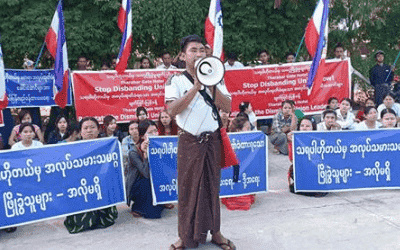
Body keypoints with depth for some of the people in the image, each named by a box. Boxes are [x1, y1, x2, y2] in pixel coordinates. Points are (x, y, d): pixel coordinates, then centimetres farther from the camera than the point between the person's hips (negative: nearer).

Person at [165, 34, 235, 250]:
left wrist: (211, 85, -14)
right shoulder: (176, 81, 1)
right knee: (188, 187, 3)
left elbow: (227, 107, -3)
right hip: (189, 141, -2)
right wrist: (196, 87, -18)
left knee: (212, 186, 10)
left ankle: (215, 232, 22)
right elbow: (172, 110, -15)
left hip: (212, 140, 2)